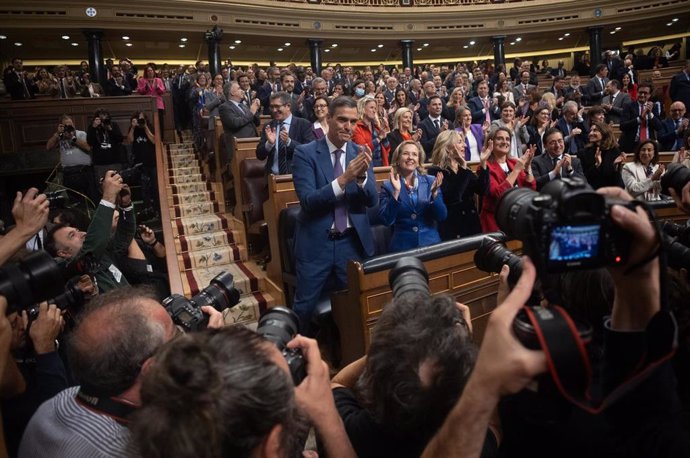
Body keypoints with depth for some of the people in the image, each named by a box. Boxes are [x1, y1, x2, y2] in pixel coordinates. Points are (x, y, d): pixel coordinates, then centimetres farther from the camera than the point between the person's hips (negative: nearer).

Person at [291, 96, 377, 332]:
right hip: (316, 242, -3)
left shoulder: (361, 153, 3)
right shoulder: (305, 153, -8)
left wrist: (362, 175, -23)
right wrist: (344, 179, -30)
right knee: (304, 307, 10)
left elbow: (372, 200, -3)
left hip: (353, 242, 3)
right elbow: (308, 200, -18)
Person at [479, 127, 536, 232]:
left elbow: (531, 189, 2)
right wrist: (517, 169, -21)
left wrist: (527, 166, -12)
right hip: (495, 220, -5)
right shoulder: (487, 167, -9)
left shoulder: (514, 162, 9)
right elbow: (498, 193, -23)